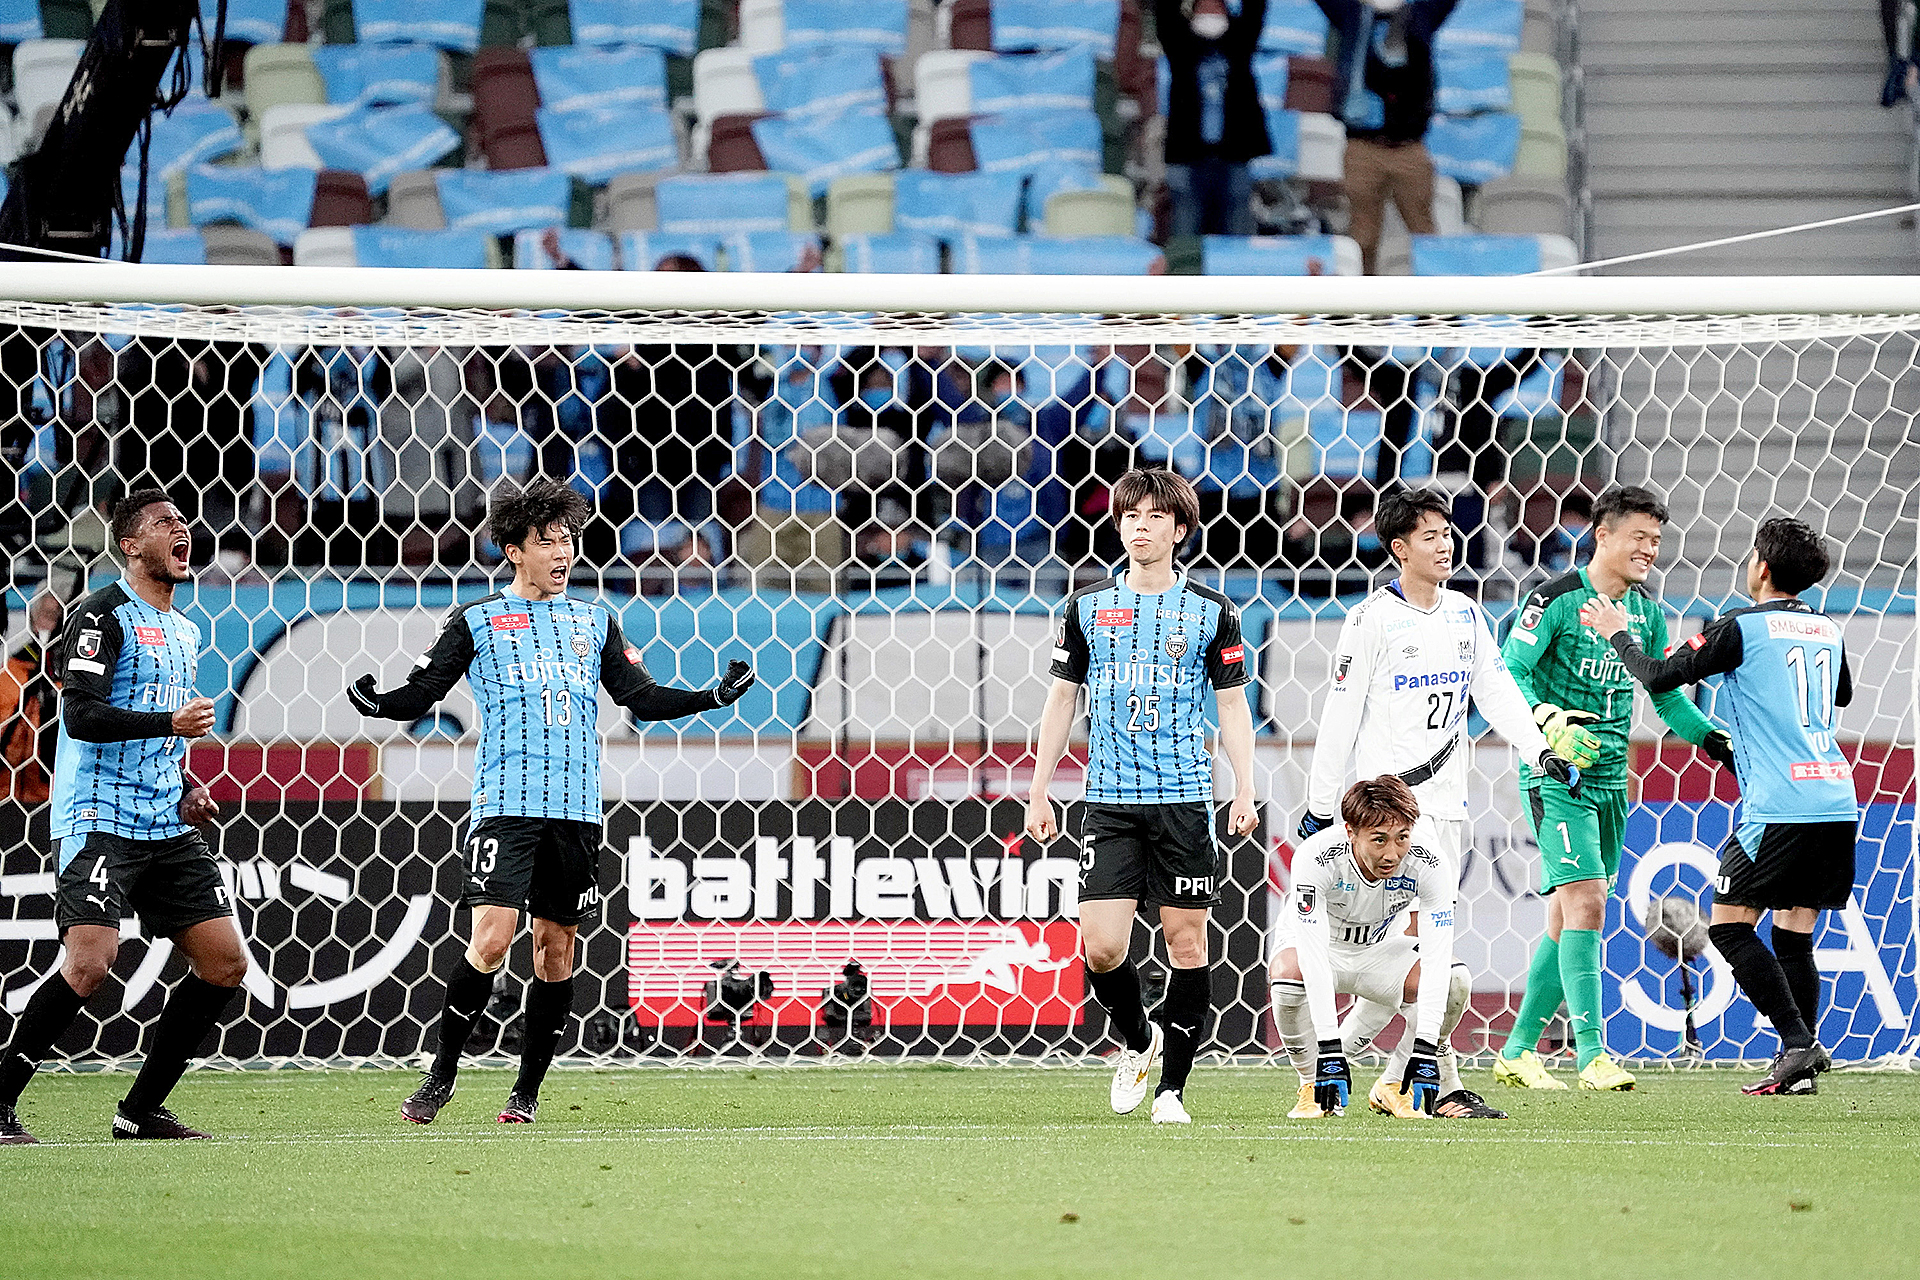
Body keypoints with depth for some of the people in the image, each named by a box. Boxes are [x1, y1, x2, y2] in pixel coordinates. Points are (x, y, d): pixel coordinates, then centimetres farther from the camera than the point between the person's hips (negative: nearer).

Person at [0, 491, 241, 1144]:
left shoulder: (184, 632, 20)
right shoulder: (101, 615, -6)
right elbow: (82, 715, -18)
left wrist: (187, 790, 13)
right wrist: (171, 723, -28)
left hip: (167, 827, 8)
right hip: (99, 819, -8)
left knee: (225, 962, 1)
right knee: (91, 961, -22)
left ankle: (141, 1109, 10)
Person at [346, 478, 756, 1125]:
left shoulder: (594, 620, 14)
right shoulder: (476, 621, 4)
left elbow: (641, 697, 18)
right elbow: (421, 693, 2)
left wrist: (713, 696, 7)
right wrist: (377, 704, -19)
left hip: (576, 810, 4)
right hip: (506, 803, -4)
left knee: (556, 945, 5)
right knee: (491, 939, -15)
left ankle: (528, 1090, 15)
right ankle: (441, 1075, 1)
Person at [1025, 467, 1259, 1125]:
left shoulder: (1212, 612, 3)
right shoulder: (1087, 607, 7)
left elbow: (1233, 706, 6)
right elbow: (1062, 700, 13)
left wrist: (1244, 789, -6)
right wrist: (1039, 793, 10)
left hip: (1184, 800, -1)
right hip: (1109, 800, 1)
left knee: (1187, 942, 0)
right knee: (1101, 946, -9)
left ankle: (1171, 1087, 9)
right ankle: (1138, 1040, 19)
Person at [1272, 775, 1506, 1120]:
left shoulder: (1429, 865, -29)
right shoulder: (1316, 858, -37)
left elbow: (1436, 960, -32)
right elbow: (1313, 956, -41)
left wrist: (1424, 1050, -41)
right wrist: (1330, 1049, -48)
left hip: (1377, 949, 2)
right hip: (1316, 945, -2)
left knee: (1455, 981, -23)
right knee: (1290, 975, -37)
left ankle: (1393, 1088, -4)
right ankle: (1314, 1084, -11)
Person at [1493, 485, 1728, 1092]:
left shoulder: (1646, 613, 11)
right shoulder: (1556, 600, -10)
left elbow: (1666, 694, 20)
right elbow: (1508, 672, -14)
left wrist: (1710, 738, 5)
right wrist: (1549, 720, -30)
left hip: (1609, 777, 7)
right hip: (1555, 774, -7)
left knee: (1569, 918, 8)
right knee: (1585, 899, -18)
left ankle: (1517, 1052, 17)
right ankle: (1592, 1054, -20)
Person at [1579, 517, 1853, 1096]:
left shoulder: (1741, 628, -6)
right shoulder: (1827, 630, 15)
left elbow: (1659, 677, -5)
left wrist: (1619, 634, 12)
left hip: (1780, 805, -7)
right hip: (1836, 799, 7)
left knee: (1730, 924, 0)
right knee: (1794, 934, 11)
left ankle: (1798, 1041, -12)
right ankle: (1800, 1067, 4)